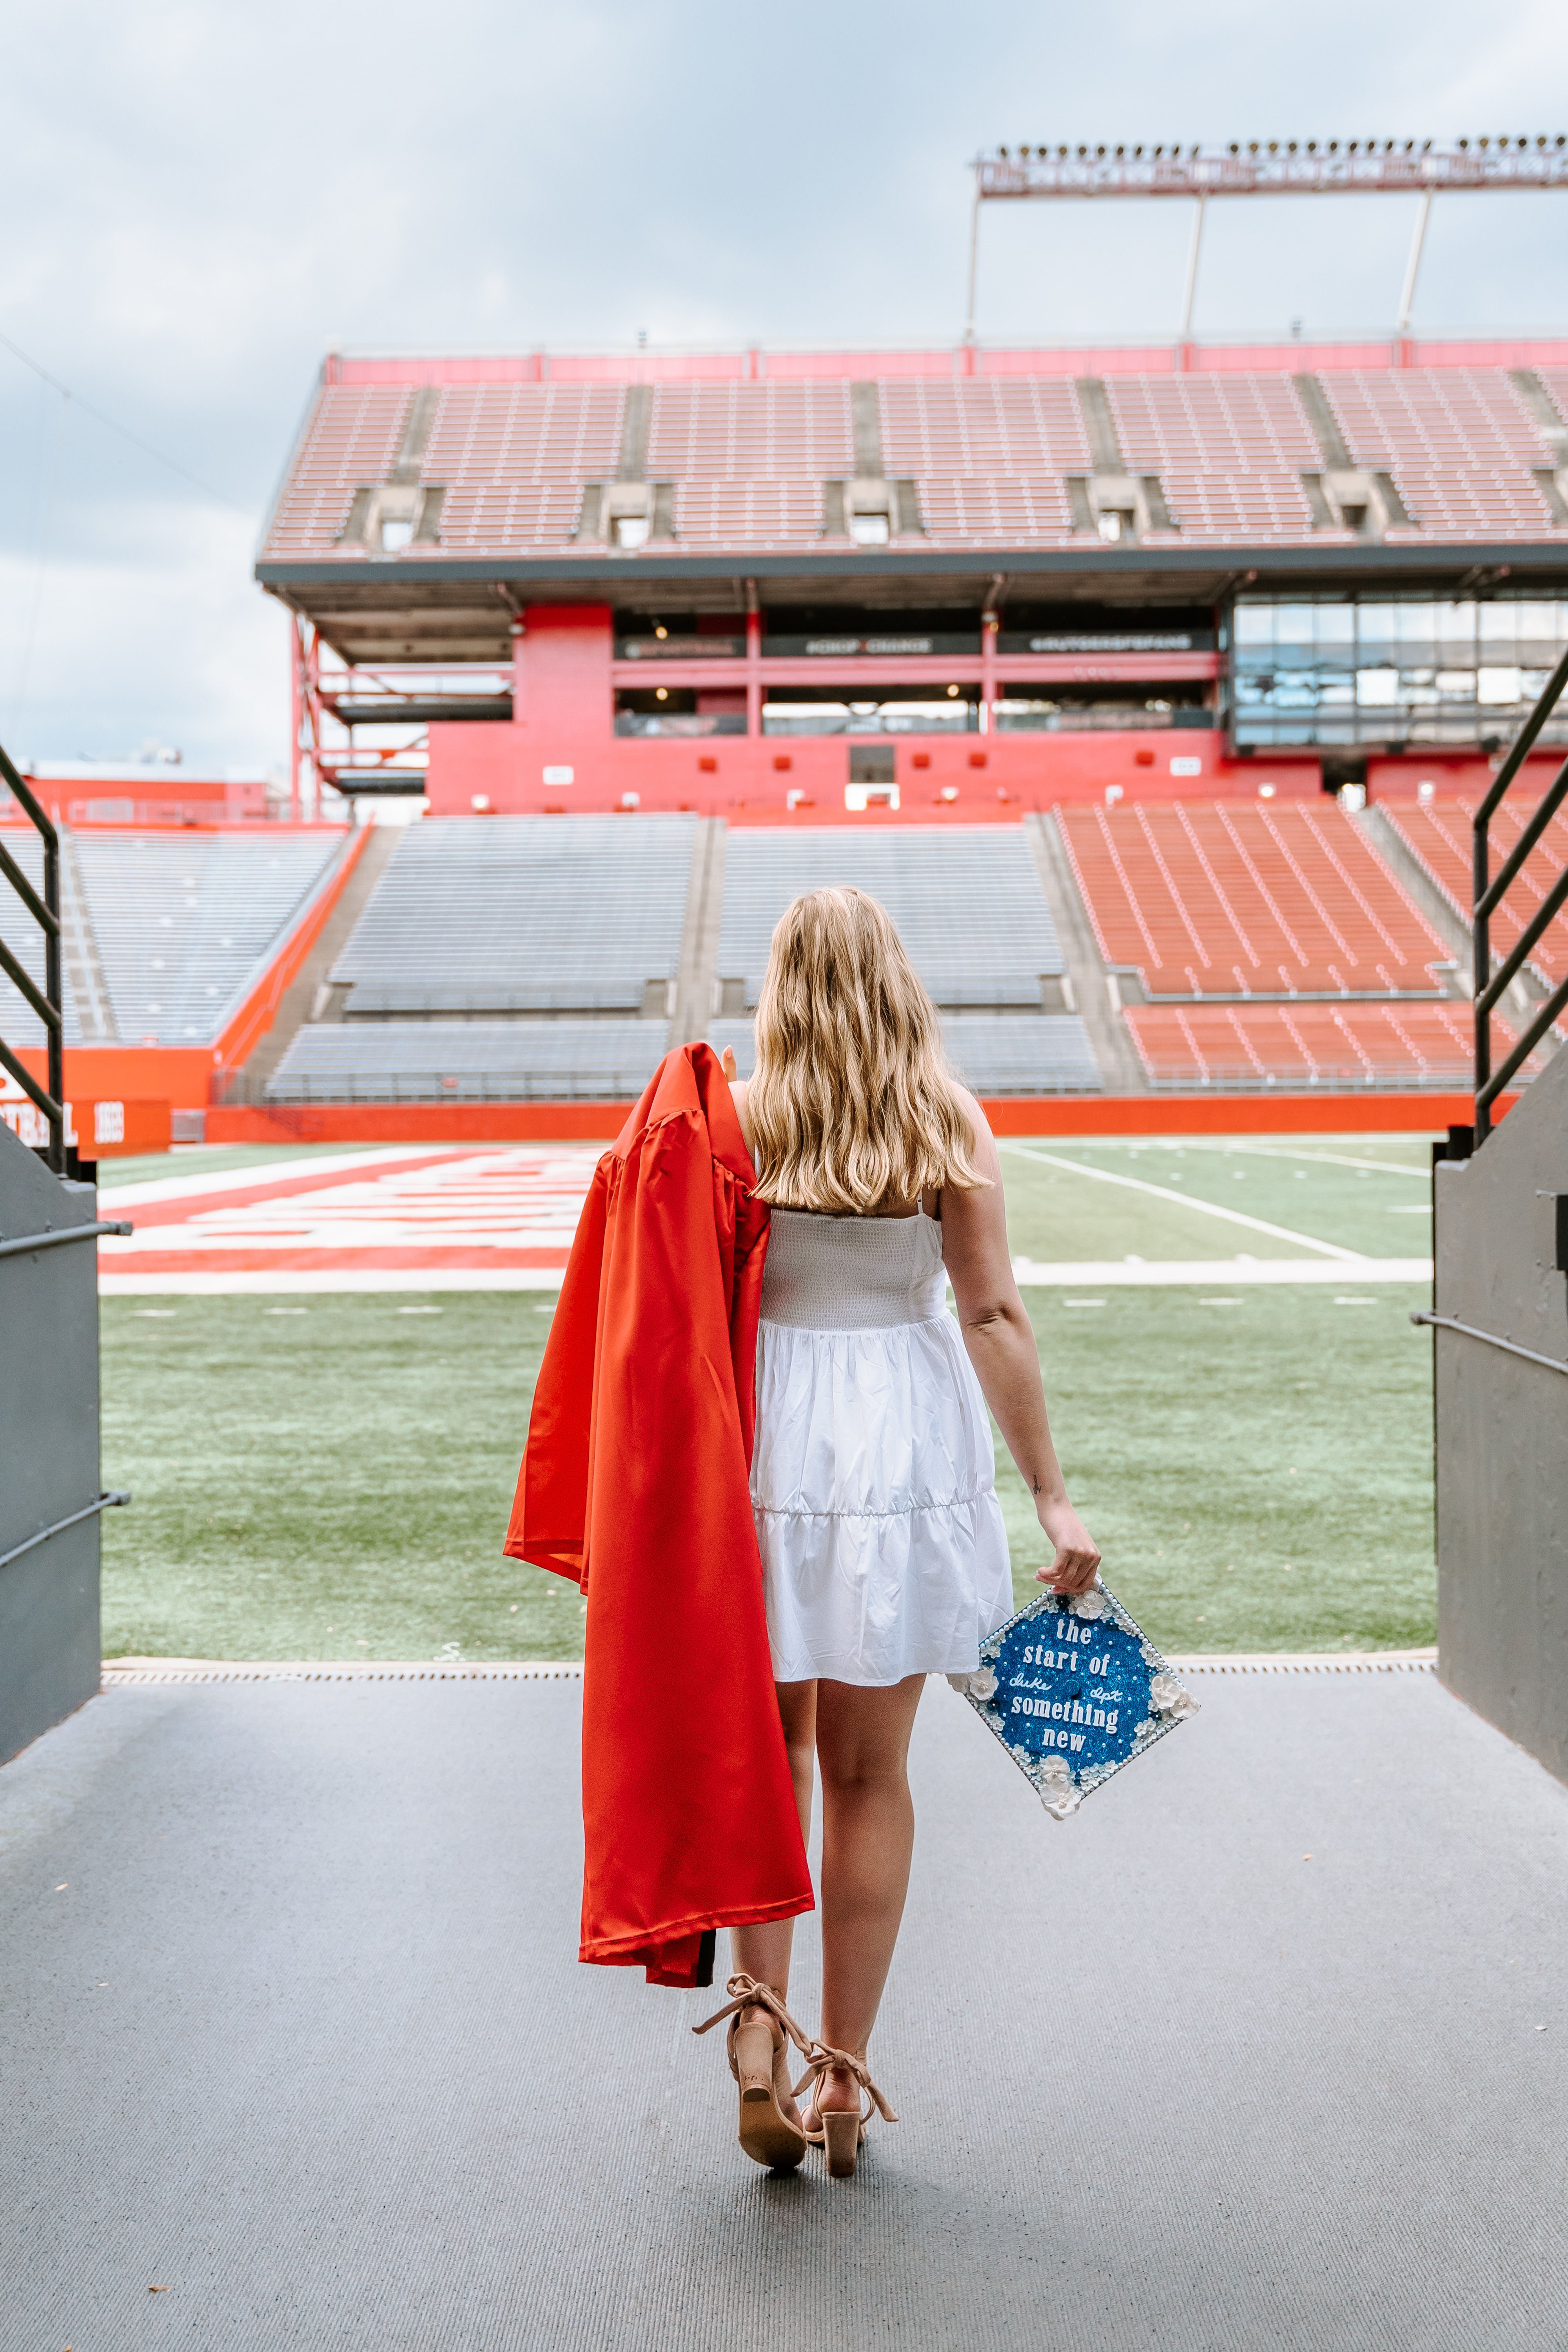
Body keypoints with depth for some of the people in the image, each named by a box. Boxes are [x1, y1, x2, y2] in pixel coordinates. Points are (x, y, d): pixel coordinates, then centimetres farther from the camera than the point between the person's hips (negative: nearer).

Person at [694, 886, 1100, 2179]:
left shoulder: (740, 1117, -5)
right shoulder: (950, 1118, -4)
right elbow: (995, 1317, -7)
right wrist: (1052, 1494, -4)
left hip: (768, 1442, 0)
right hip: (908, 1450, 0)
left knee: (769, 1752, 17)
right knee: (870, 1772, 11)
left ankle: (761, 2017, 3)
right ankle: (845, 2075, 19)